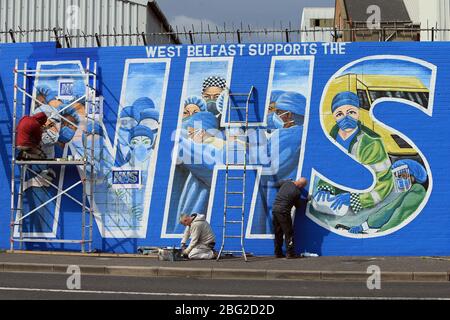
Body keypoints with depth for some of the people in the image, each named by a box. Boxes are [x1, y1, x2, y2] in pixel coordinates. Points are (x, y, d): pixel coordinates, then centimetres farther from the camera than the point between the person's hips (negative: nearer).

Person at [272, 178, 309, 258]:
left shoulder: (286, 182, 5)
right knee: (288, 233, 1)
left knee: (278, 233, 13)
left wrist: (291, 181, 36)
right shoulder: (297, 192, -11)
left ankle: (278, 253, 18)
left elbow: (279, 183, 29)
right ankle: (290, 253, 0)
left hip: (274, 209, 7)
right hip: (283, 212, -7)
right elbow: (298, 205, 3)